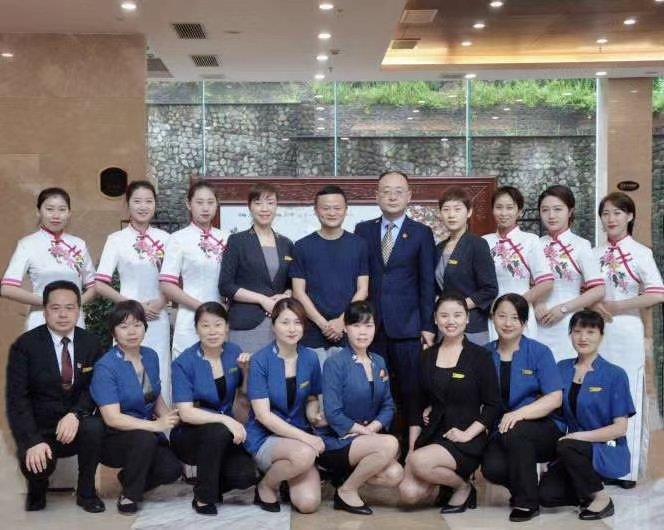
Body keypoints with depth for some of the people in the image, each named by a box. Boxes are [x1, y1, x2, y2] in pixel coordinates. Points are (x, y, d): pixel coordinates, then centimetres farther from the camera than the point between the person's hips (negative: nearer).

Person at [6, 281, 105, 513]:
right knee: (35, 464, -31)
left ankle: (86, 491, -4)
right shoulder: (25, 345, -8)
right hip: (39, 429, -2)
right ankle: (37, 490, 10)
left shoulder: (91, 343, 1)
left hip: (74, 424, 2)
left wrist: (75, 415, -23)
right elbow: (16, 398, -14)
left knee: (94, 426, -30)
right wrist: (33, 441, -27)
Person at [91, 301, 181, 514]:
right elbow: (112, 418, -22)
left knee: (172, 469, -21)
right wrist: (156, 425, -28)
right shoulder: (106, 367, -15)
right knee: (144, 438, -35)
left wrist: (168, 418, -5)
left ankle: (128, 478, 12)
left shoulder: (151, 356, 4)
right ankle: (128, 495, -9)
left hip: (148, 433, 5)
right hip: (113, 439, -5)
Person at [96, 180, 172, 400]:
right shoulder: (117, 239, -2)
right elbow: (101, 285, -5)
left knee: (160, 375, 3)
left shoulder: (164, 238, 5)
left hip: (158, 317, 2)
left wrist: (161, 302, -5)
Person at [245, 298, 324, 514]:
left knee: (308, 504, -18)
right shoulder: (260, 360, -11)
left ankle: (287, 475, 16)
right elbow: (263, 415, -15)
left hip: (299, 436, 4)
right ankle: (266, 486, -5)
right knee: (304, 454, -36)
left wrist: (313, 415, -8)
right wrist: (305, 437, -21)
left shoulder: (310, 358, 2)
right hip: (264, 439, -4)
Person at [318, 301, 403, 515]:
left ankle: (343, 475, 6)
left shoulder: (379, 363, 10)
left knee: (395, 475, -19)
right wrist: (362, 431, -15)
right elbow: (333, 414, -15)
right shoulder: (335, 363, -11)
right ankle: (347, 491, -9)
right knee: (390, 444, -29)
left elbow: (388, 406, 8)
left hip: (368, 438, 6)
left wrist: (373, 427, -9)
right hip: (336, 441, -6)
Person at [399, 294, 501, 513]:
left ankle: (463, 486, -2)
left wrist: (467, 434, -14)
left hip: (466, 439, -4)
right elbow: (419, 404, 14)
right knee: (408, 492, -18)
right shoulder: (428, 356, 11)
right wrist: (412, 447, 7)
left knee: (419, 462, -31)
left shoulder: (480, 356, -2)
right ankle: (445, 478, 14)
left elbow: (493, 405, -3)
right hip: (432, 435, 4)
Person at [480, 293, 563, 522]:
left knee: (514, 431, -34)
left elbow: (555, 399, -10)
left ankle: (528, 502, -15)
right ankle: (521, 485, 8)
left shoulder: (539, 352, -2)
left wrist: (520, 413, -26)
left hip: (542, 430, -2)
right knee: (492, 468, -28)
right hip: (501, 432, 2)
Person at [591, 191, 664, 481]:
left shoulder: (640, 253, -4)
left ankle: (625, 468, 9)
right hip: (596, 331, 4)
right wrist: (594, 306, -7)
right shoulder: (595, 254, 10)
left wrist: (615, 306, -11)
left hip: (626, 332, -4)